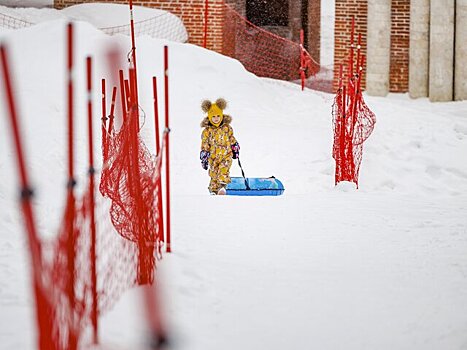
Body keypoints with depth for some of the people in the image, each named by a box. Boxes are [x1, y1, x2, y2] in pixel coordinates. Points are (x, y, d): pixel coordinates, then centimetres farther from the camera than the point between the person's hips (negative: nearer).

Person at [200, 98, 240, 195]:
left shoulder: (227, 128, 4)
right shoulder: (207, 131, -2)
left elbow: (232, 139, 18)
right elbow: (204, 144, 2)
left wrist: (235, 149, 24)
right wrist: (204, 156, 1)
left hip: (226, 155, 0)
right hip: (213, 157, 0)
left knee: (223, 169, -23)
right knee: (214, 173, 3)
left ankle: (222, 185, -29)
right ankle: (214, 190, 17)